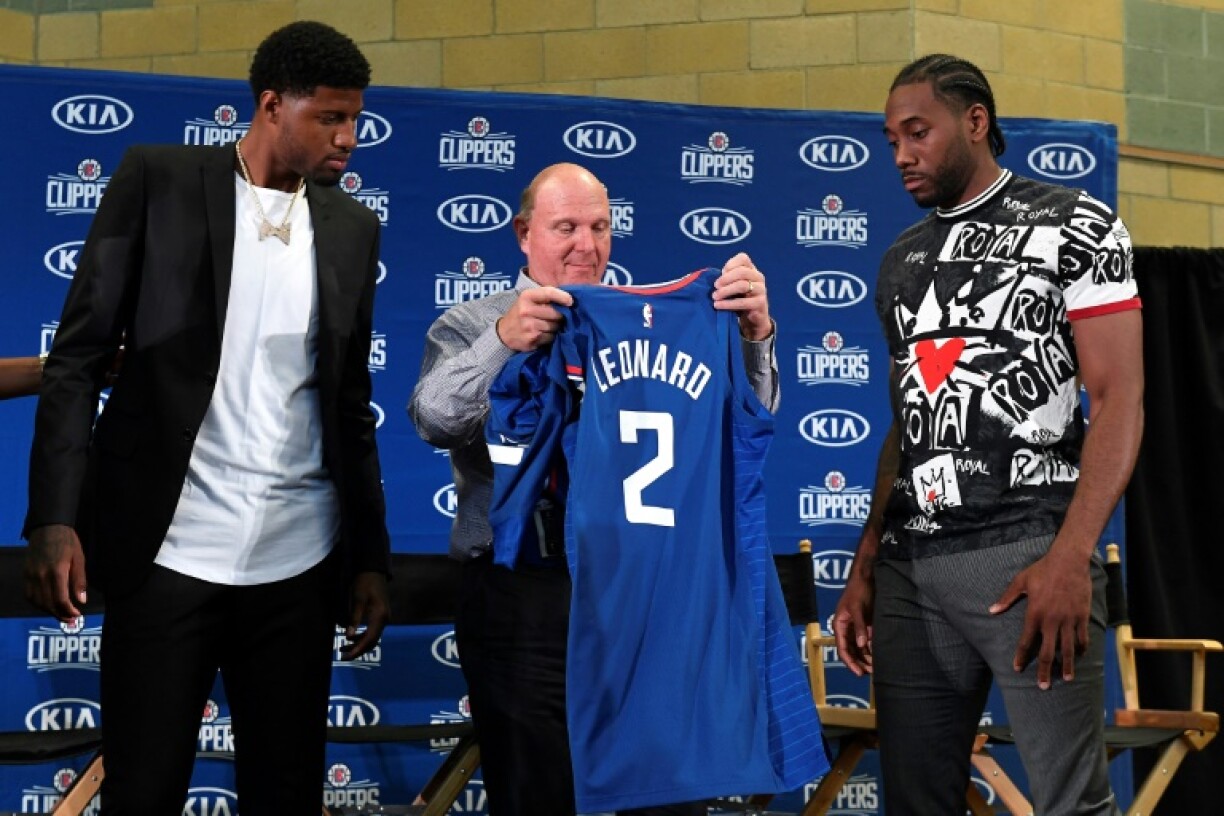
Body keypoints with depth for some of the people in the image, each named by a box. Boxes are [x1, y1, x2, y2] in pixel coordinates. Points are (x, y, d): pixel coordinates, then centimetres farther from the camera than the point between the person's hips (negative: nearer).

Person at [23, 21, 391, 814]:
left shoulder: (353, 228, 10)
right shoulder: (158, 180, 0)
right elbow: (80, 355, -2)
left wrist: (370, 556, 10)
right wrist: (55, 517, -12)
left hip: (299, 560, 3)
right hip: (168, 549, -3)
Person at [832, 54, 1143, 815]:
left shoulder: (1075, 226, 1)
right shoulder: (902, 262, 20)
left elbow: (1119, 398, -7)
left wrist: (1071, 555, -18)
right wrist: (865, 565, 13)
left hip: (1026, 550, -6)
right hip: (909, 563, 6)